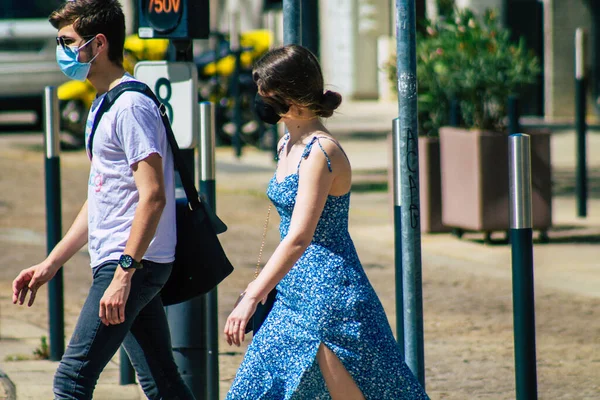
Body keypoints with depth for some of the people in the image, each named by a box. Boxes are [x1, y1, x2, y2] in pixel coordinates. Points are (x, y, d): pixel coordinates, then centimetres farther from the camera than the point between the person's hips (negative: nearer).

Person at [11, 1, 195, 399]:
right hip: (130, 265, 10)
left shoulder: (131, 106, -13)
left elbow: (152, 197, -21)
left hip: (131, 263, -10)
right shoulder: (104, 106, 19)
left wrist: (124, 273, -26)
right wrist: (50, 265, 23)